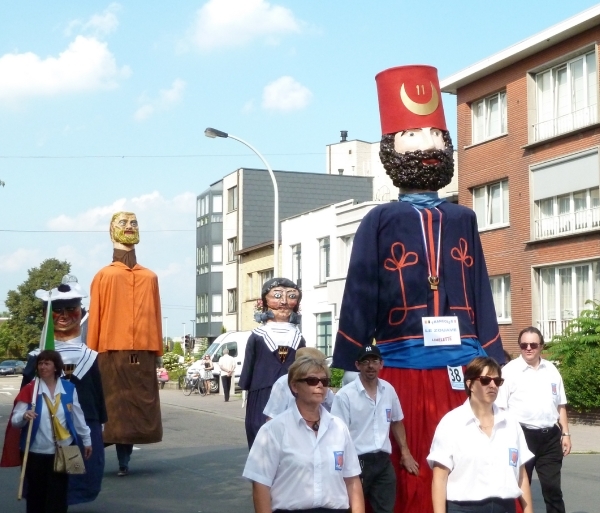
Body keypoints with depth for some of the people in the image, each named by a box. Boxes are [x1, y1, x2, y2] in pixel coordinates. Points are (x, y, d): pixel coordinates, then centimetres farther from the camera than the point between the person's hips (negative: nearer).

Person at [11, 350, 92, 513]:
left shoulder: (68, 388, 2)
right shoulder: (29, 389, -5)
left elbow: (78, 417, 10)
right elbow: (14, 420, -8)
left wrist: (87, 440, 15)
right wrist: (24, 416, -30)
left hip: (62, 451, 1)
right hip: (36, 452, -1)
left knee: (58, 495, 3)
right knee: (36, 495, 5)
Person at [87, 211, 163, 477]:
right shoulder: (150, 277, 2)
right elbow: (156, 318, 5)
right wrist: (157, 349, 10)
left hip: (111, 349, 0)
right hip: (143, 351, 0)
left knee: (114, 404, 4)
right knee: (137, 404, 3)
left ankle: (123, 461, 6)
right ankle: (124, 461, 6)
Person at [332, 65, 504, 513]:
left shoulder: (463, 219, 13)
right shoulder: (381, 221, 4)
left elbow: (482, 298, 13)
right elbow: (359, 300, 1)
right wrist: (349, 374, -3)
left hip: (466, 372, 3)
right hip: (403, 375, -3)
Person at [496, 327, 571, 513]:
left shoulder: (551, 370, 10)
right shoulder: (510, 371, -5)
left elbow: (560, 405, 16)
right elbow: (500, 408, -7)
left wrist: (565, 434, 10)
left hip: (550, 437, 4)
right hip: (522, 436, -4)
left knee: (553, 487, 8)